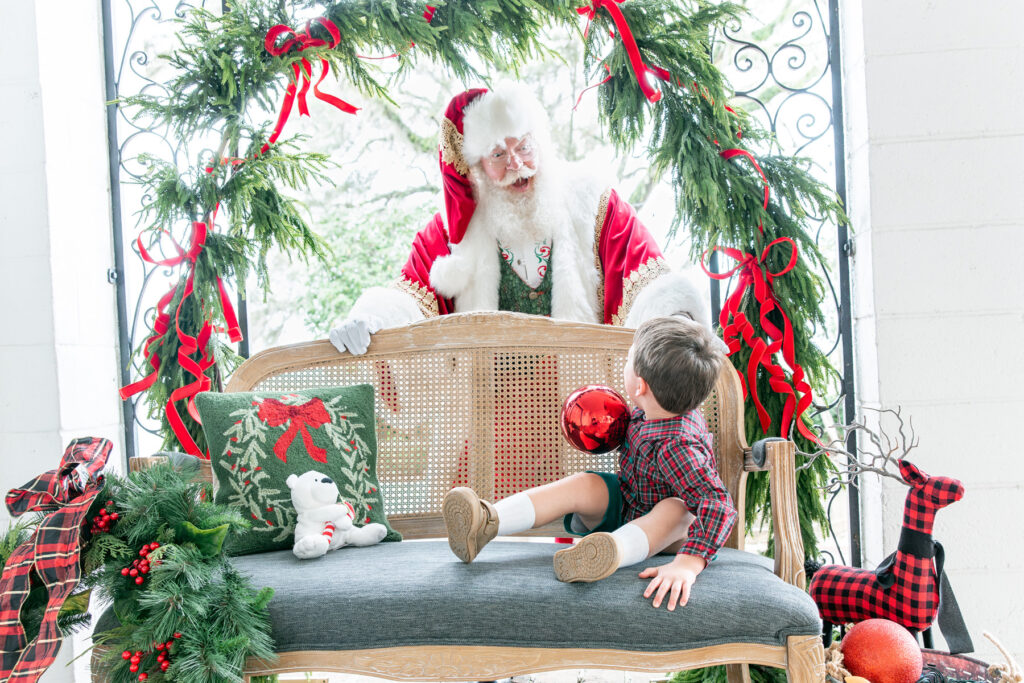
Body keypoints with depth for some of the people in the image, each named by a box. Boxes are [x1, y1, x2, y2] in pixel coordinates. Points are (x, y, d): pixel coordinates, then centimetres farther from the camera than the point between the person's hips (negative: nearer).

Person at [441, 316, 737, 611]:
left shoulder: (679, 449, -35)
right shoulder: (654, 413, -9)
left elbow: (719, 505, -46)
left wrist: (688, 563, -58)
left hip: (663, 529, -7)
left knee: (677, 508, -39)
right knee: (583, 484, -21)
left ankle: (613, 551, -68)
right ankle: (487, 521, -38)